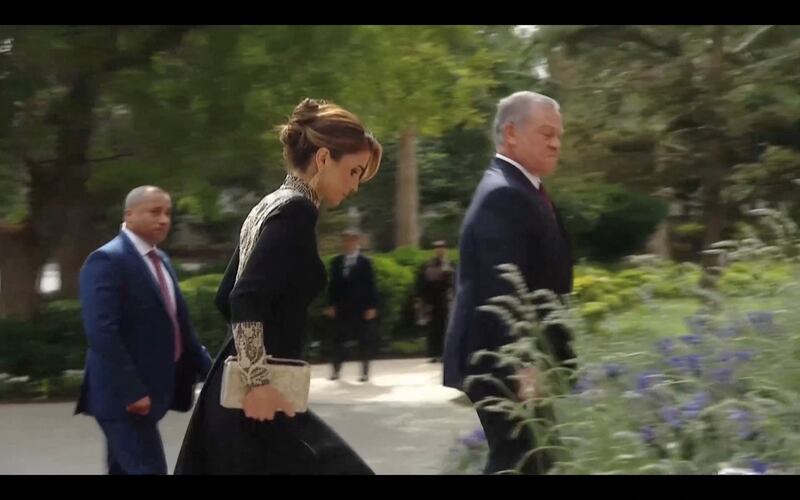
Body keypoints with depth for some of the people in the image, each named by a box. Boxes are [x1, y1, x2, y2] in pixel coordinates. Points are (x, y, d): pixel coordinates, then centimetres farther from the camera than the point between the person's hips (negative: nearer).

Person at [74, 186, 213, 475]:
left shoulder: (161, 260, 16)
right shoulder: (107, 260, -14)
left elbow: (177, 324, 22)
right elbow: (101, 332, -23)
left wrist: (208, 370, 15)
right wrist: (131, 391, -26)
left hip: (148, 390, 9)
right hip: (124, 394, -9)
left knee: (125, 470, 15)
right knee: (149, 469, -11)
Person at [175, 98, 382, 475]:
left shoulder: (271, 206, 16)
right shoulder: (297, 210, -12)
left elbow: (228, 298, 22)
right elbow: (248, 300, -22)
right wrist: (258, 381, -22)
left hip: (236, 389, 10)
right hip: (257, 398, -10)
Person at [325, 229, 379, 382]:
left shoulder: (364, 262, -2)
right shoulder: (337, 261, 7)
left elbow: (370, 285, -4)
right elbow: (333, 284, 7)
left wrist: (371, 307, -10)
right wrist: (331, 305, 0)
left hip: (360, 308, -3)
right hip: (342, 308, 3)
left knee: (364, 340, 3)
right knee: (337, 338, 2)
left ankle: (365, 371, 11)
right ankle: (336, 369, 11)